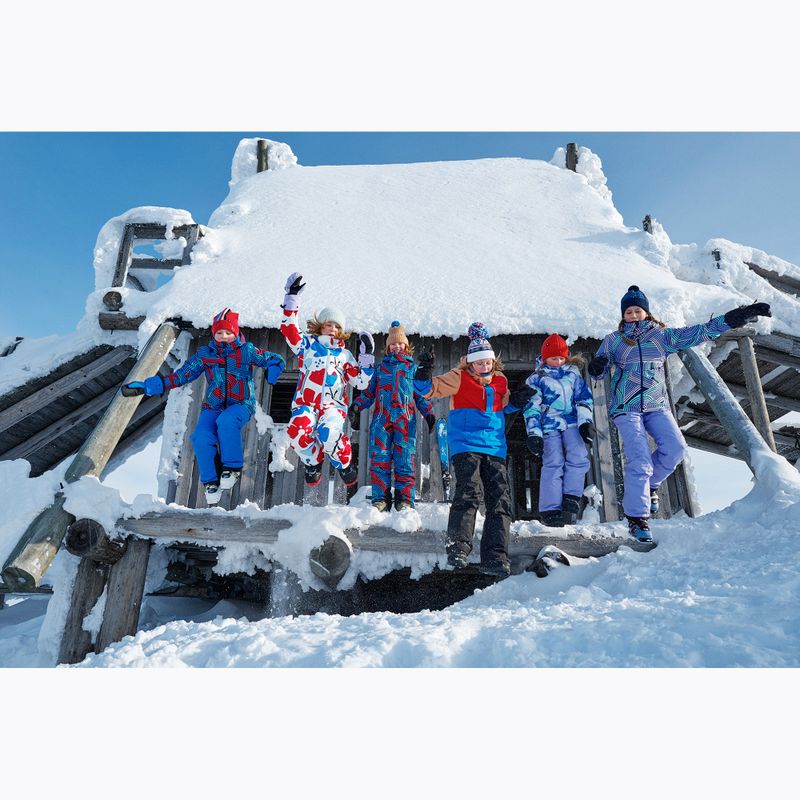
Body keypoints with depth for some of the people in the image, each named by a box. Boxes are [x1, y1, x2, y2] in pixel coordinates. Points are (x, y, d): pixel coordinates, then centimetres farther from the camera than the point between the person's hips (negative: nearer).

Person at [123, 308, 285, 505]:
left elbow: (276, 360, 5)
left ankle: (232, 467, -20)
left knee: (226, 421, -37)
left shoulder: (246, 351, 2)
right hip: (213, 406, 3)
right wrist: (146, 387, -1)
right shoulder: (205, 353, 8)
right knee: (201, 438, -24)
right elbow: (181, 375, 7)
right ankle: (211, 482, -4)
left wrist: (270, 374, -19)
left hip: (241, 404, -3)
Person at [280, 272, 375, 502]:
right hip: (305, 403, 0)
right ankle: (313, 464, -5)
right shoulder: (307, 345, 18)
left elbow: (361, 381, 16)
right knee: (298, 430, -33)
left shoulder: (344, 354, 20)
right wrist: (291, 297, 2)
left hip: (333, 406, 0)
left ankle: (347, 470, -11)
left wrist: (367, 355, 9)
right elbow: (289, 328, 6)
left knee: (328, 433, -34)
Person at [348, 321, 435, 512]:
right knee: (380, 458, -5)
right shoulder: (380, 367, 20)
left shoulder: (413, 367, 17)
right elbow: (369, 391, 20)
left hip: (405, 419, -1)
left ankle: (404, 499, 3)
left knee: (404, 459, -5)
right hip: (382, 417, 1)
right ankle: (381, 498, 0)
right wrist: (356, 406, 6)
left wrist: (429, 413, 5)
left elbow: (420, 393, 17)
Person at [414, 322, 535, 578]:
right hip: (465, 444, -5)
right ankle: (457, 547, -18)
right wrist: (424, 374, -21)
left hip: (495, 447, 5)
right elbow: (431, 389, -2)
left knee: (500, 500, -3)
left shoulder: (500, 381, 16)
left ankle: (495, 559, -1)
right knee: (469, 491, -23)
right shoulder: (459, 378, 2)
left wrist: (517, 401, 11)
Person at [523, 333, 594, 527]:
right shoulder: (536, 378, 3)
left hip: (571, 422, 3)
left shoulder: (573, 373, 12)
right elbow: (531, 407, -2)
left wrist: (585, 421, -2)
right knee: (553, 464, -10)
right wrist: (533, 433, -10)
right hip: (549, 426, -3)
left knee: (579, 457, -15)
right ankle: (550, 509, -7)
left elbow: (584, 397, 11)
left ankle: (571, 496, 1)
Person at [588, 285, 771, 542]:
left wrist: (733, 318, -1)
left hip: (657, 405, 3)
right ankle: (637, 518, -5)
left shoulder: (662, 335, 9)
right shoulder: (613, 340, 4)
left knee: (675, 448, -17)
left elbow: (699, 332, 6)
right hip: (625, 407, -3)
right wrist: (597, 366, -21)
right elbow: (597, 373, 4)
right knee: (639, 460, -15)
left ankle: (650, 483, 13)